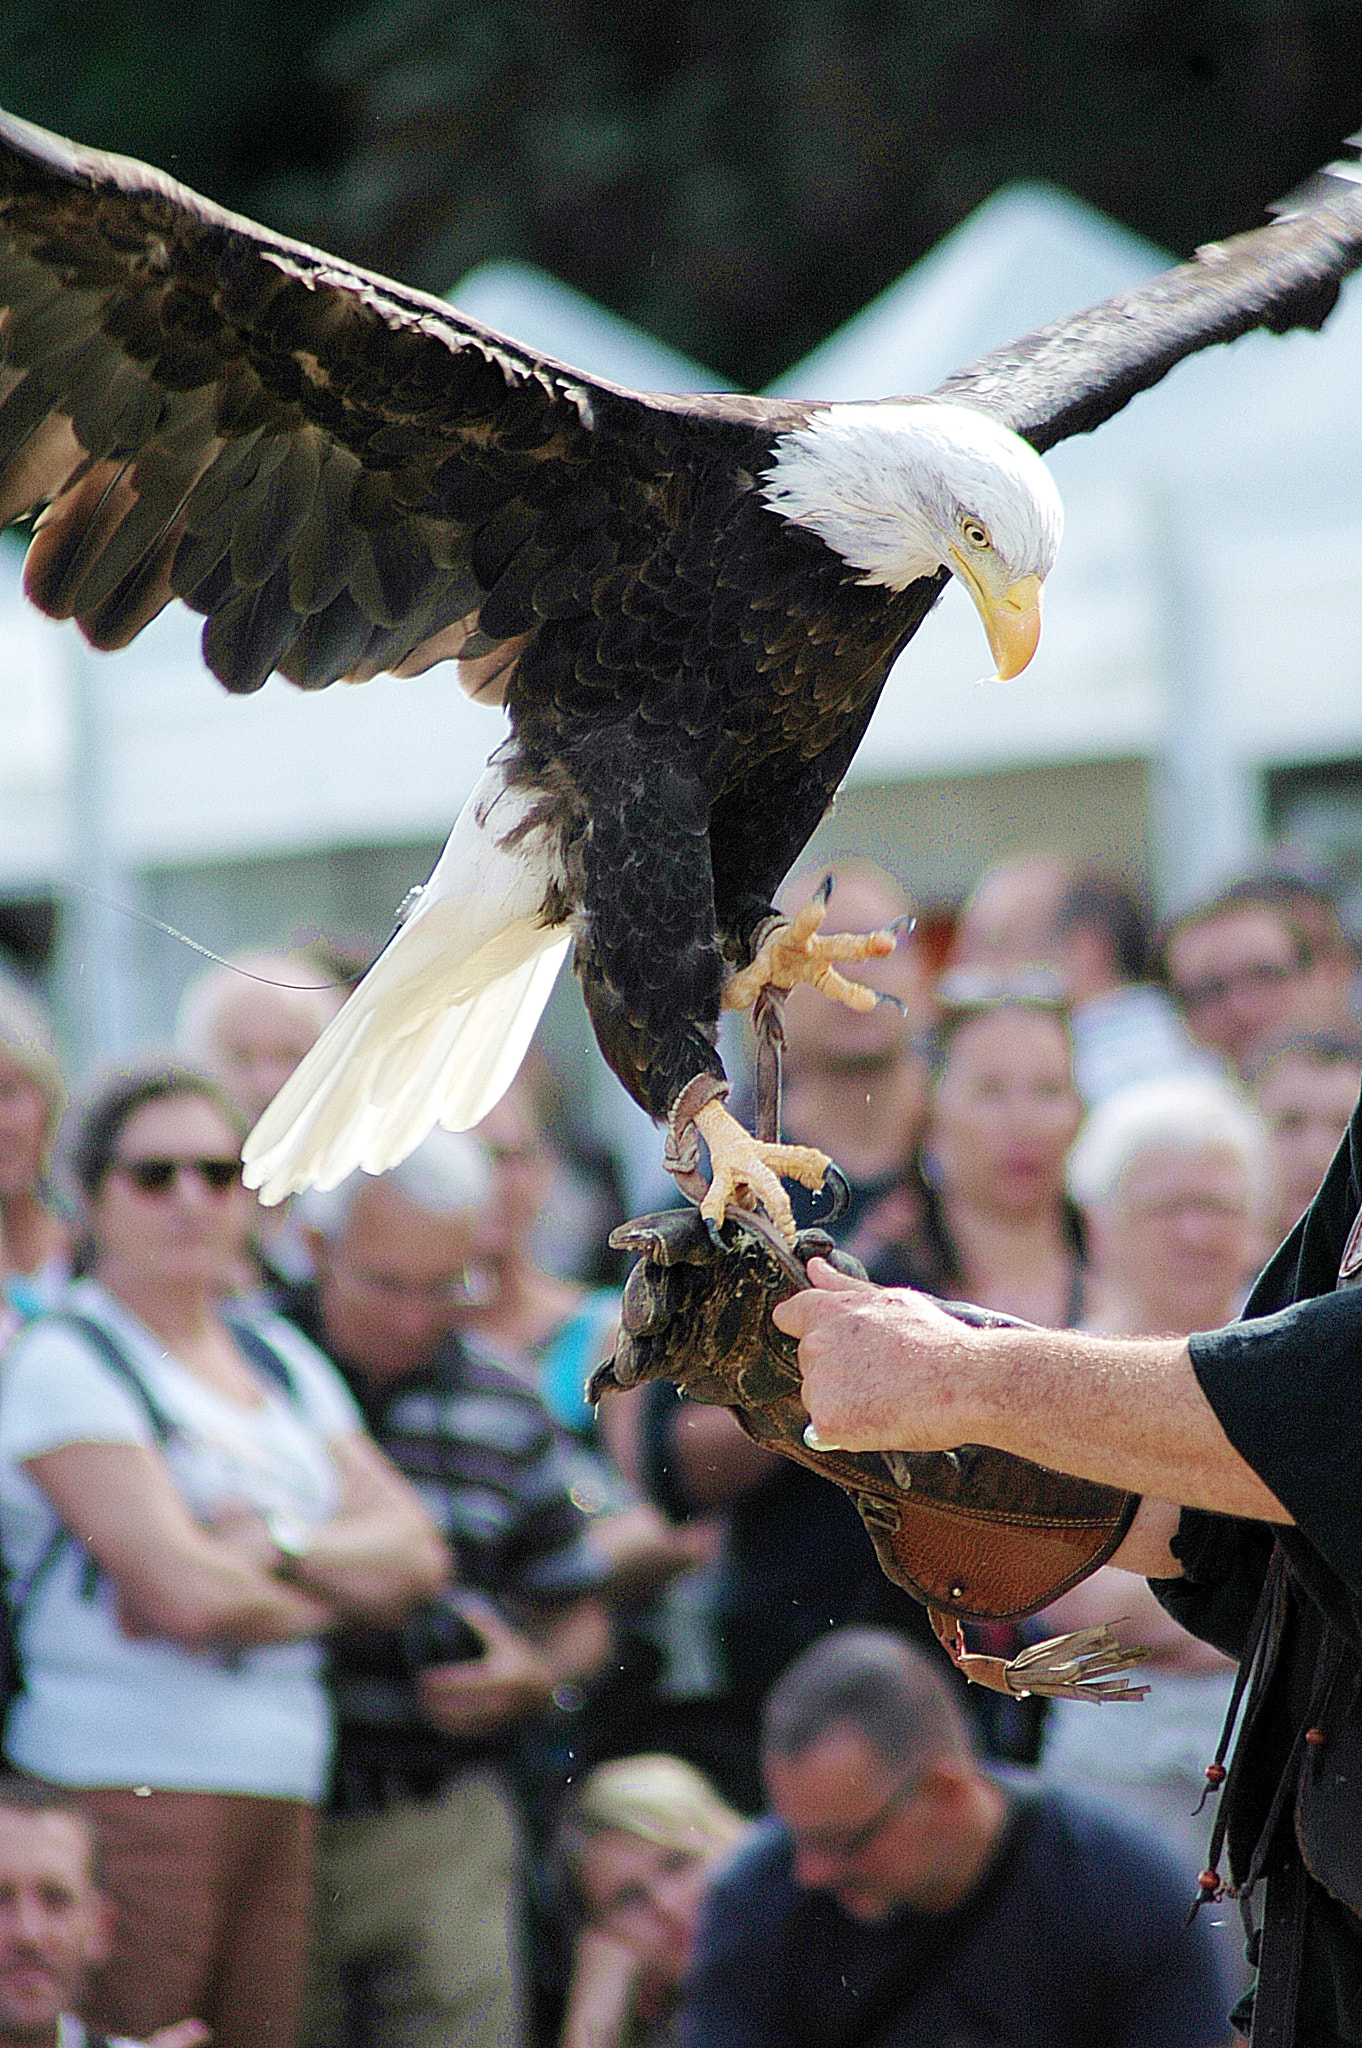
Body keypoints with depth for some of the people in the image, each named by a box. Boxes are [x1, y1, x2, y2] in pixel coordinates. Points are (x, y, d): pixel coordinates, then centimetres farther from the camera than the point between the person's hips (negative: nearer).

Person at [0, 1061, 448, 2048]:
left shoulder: (282, 1361, 20)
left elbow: (417, 1551, 11)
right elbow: (185, 1594, -13)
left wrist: (278, 1543, -7)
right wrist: (338, 1586, 3)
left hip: (284, 1784, 6)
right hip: (128, 1782, -6)